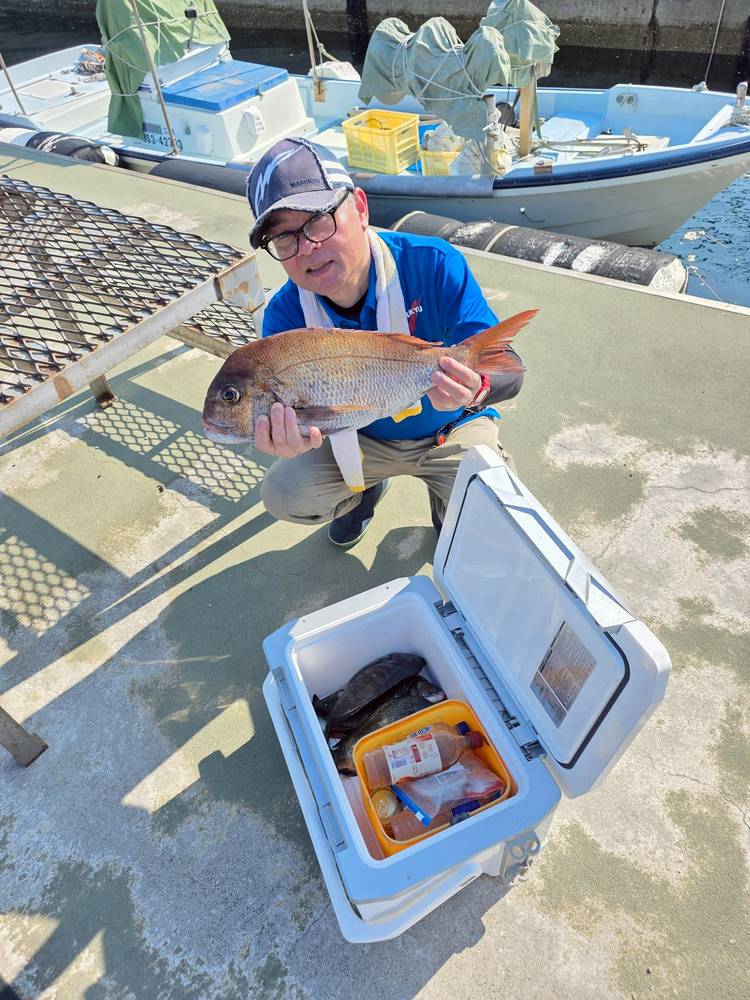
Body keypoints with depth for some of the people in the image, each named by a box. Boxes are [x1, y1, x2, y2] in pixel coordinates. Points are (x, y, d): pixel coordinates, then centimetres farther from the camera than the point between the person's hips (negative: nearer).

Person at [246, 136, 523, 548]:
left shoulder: (433, 264, -26)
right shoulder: (285, 316, -18)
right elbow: (294, 408, -24)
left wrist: (477, 389, -54)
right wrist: (289, 438, -50)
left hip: (451, 428, -1)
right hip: (361, 435, 2)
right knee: (283, 495, -17)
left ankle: (446, 503, 19)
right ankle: (365, 487, 18)